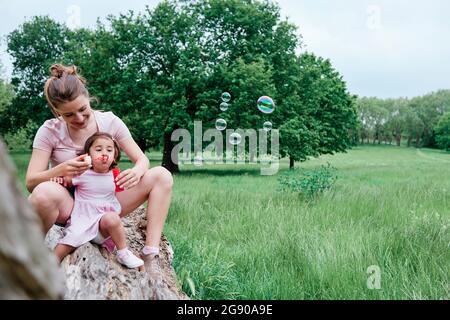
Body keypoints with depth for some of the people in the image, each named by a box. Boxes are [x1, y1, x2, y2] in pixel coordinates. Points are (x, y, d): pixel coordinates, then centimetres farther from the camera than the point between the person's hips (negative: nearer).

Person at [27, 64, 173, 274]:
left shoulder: (109, 122, -3)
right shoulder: (50, 131, -9)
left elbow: (142, 159, -1)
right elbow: (31, 183, -13)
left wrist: (137, 172, -26)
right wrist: (61, 170, -34)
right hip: (68, 206, -3)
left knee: (162, 176, -16)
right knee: (46, 192, -40)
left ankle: (151, 256, -21)